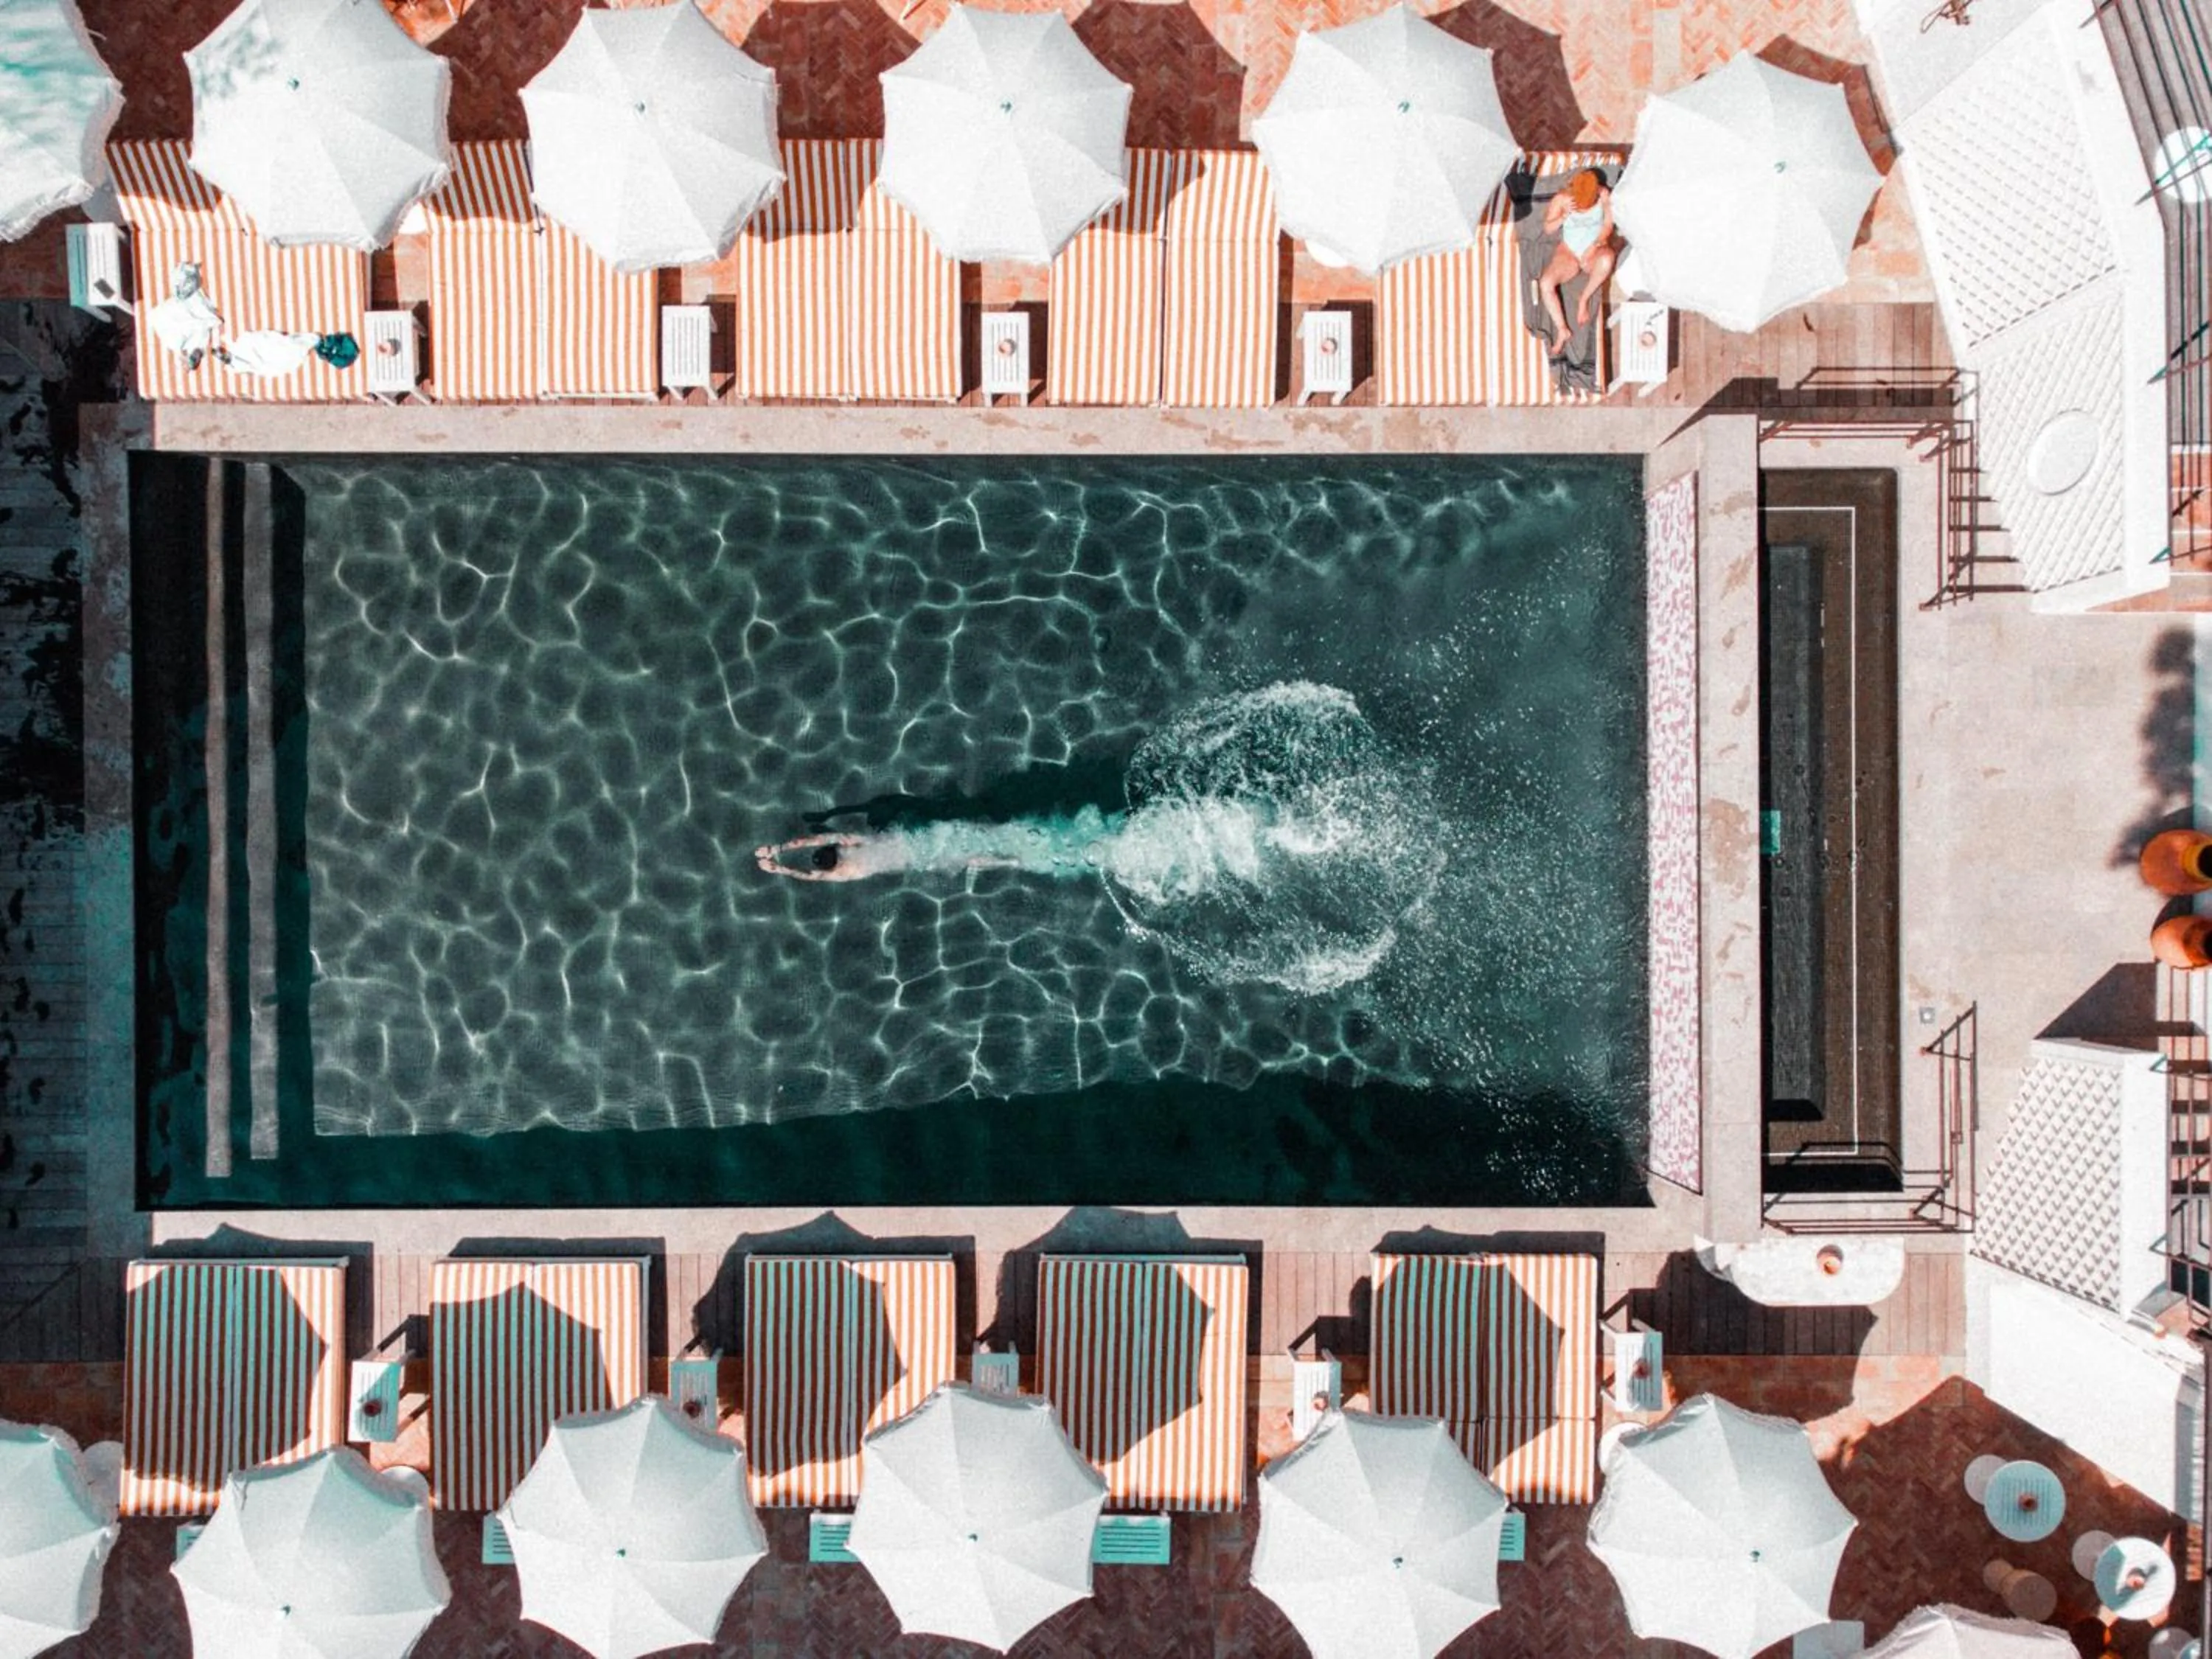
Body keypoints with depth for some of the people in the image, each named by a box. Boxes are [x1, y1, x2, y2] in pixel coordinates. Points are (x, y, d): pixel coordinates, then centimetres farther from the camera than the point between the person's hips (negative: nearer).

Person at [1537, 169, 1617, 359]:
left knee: (1607, 259, -40)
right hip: (1569, 253, 1)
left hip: (1596, 252, -1)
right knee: (1545, 283, -29)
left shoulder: (1604, 196, -5)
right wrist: (1564, 216, -27)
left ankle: (1584, 300, -18)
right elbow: (1548, 229, -8)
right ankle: (1562, 330, -22)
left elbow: (1608, 225, -10)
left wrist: (1594, 247, -27)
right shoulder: (1562, 199, -5)